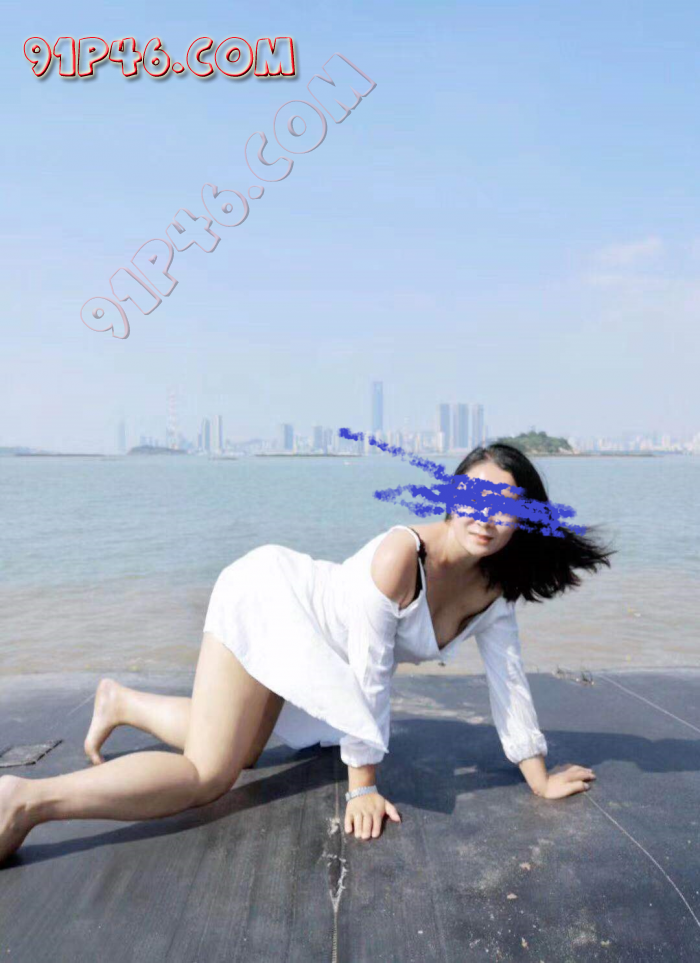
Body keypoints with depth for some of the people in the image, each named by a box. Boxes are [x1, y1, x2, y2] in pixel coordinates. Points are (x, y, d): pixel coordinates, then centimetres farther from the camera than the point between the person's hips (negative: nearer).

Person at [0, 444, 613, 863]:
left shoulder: (493, 591, -11)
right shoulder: (402, 554, -34)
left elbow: (508, 681, -3)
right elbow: (369, 675, -29)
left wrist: (540, 778, 0)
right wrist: (363, 787, -20)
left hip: (301, 636, 8)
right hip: (267, 596, -8)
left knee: (240, 752, 22)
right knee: (207, 776, -15)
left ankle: (121, 701, 39)